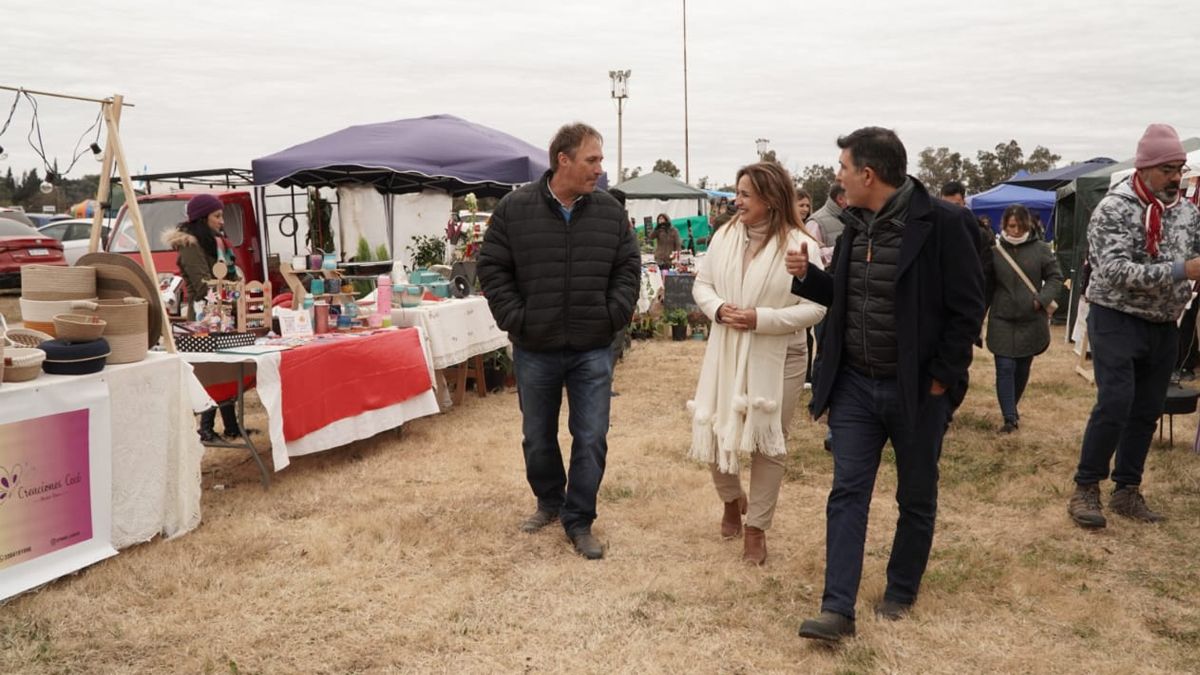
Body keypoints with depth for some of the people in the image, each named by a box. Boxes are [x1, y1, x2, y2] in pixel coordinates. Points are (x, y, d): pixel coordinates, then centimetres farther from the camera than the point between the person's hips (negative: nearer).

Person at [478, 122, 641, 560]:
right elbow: (492, 269, -2)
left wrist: (614, 317, -5)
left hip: (593, 350, 1)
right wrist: (515, 321, -8)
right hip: (535, 349, 0)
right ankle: (549, 502, 37)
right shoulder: (514, 209, -5)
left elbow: (628, 269, 6)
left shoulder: (610, 212, 1)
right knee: (538, 436, 15)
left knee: (591, 438, 2)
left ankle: (579, 521, 17)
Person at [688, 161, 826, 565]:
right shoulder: (724, 236, 1)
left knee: (767, 444, 8)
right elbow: (702, 284, 9)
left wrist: (762, 318, -23)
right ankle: (732, 500, 40)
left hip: (777, 360, -4)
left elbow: (815, 308, -13)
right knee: (712, 433, 9)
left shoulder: (800, 245, -12)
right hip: (725, 354, 4)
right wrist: (718, 309, -13)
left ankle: (757, 529, 25)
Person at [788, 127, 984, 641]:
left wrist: (942, 376, -13)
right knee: (847, 492, 1)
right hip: (855, 384, 5)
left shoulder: (942, 223, -14)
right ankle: (837, 609, 4)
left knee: (916, 498, 12)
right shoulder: (855, 225, 6)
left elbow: (967, 307, -12)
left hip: (917, 388, -5)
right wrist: (808, 275, -2)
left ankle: (900, 593, 31)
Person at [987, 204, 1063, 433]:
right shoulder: (995, 251, -2)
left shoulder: (1041, 249, -1)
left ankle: (1012, 406, 35)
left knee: (1022, 368, 14)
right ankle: (1010, 417, -2)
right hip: (1002, 320, -1)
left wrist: (1042, 299, -11)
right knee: (1005, 368, -6)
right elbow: (986, 284, 2)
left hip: (1032, 320, 1)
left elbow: (1055, 278, 3)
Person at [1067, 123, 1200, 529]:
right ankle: (1085, 489, 0)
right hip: (1118, 320, -6)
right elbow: (1116, 270, -22)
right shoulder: (1114, 209, -13)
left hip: (1165, 326, 6)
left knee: (1147, 412, 9)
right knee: (1114, 406, -12)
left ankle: (1127, 491, 20)